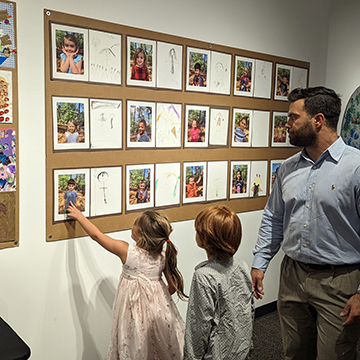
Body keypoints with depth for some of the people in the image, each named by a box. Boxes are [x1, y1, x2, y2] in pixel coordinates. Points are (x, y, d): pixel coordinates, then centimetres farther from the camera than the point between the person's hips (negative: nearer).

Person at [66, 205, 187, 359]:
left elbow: (96, 235, -7)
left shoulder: (126, 251, -18)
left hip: (135, 310, -3)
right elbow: (174, 285, -2)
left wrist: (79, 216, 5)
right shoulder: (164, 256, -10)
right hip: (159, 310, 3)